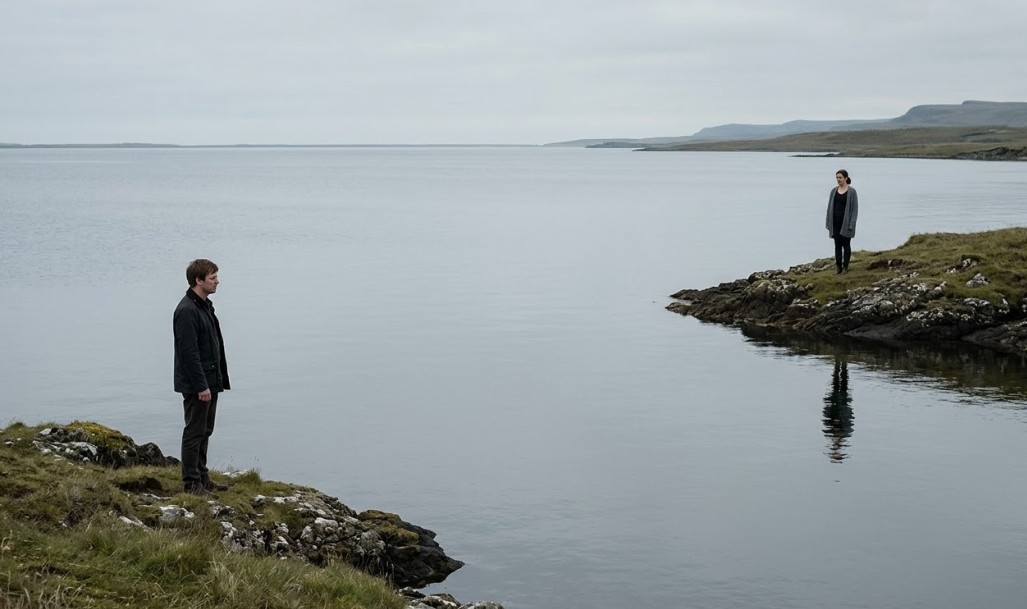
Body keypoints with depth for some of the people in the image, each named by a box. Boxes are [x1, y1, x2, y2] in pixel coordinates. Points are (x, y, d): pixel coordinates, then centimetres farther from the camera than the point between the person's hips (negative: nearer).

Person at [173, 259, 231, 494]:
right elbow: (189, 352, -22)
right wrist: (201, 386, -22)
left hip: (210, 382, 10)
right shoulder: (187, 311, -18)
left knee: (205, 431, 15)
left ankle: (202, 477, 23)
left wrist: (218, 380, 18)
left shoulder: (205, 306, 14)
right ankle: (192, 482, 3)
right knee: (194, 432, -3)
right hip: (196, 385, -10)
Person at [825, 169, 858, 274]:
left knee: (846, 244, 3)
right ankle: (838, 266, 8)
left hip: (846, 222, -4)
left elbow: (855, 208, -8)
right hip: (836, 222, 4)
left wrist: (851, 224, -14)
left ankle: (845, 267, 12)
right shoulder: (834, 191, 6)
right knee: (837, 244, 4)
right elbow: (829, 207, 8)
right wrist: (828, 223, 4)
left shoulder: (851, 191, -6)